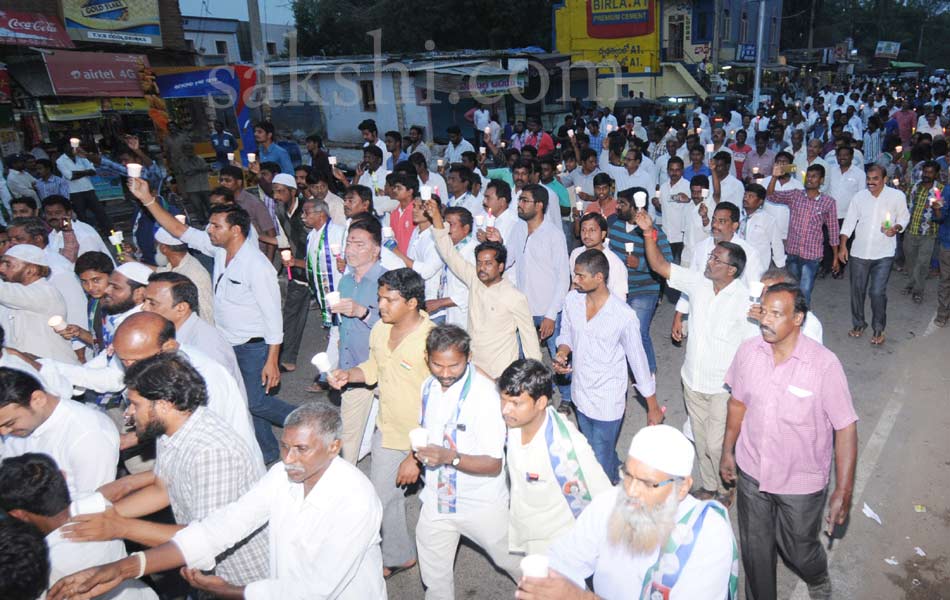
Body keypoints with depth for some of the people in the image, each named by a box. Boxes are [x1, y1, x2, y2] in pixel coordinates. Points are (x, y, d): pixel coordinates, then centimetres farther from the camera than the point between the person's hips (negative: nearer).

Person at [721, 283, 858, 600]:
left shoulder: (824, 364, -23)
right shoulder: (748, 351, -12)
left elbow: (846, 428, -16)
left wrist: (843, 492, -15)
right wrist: (728, 451, 11)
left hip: (801, 482, -2)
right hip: (752, 472, 3)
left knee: (799, 550, 19)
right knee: (755, 549, 19)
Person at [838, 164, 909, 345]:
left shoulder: (897, 196, -6)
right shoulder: (859, 196, -1)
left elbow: (904, 217, 7)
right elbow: (849, 222, 4)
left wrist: (896, 228, -15)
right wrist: (843, 246, -1)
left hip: (883, 254, -3)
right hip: (859, 252, 3)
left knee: (878, 292, -7)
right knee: (857, 290, 11)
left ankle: (878, 329, 13)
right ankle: (858, 324, 31)